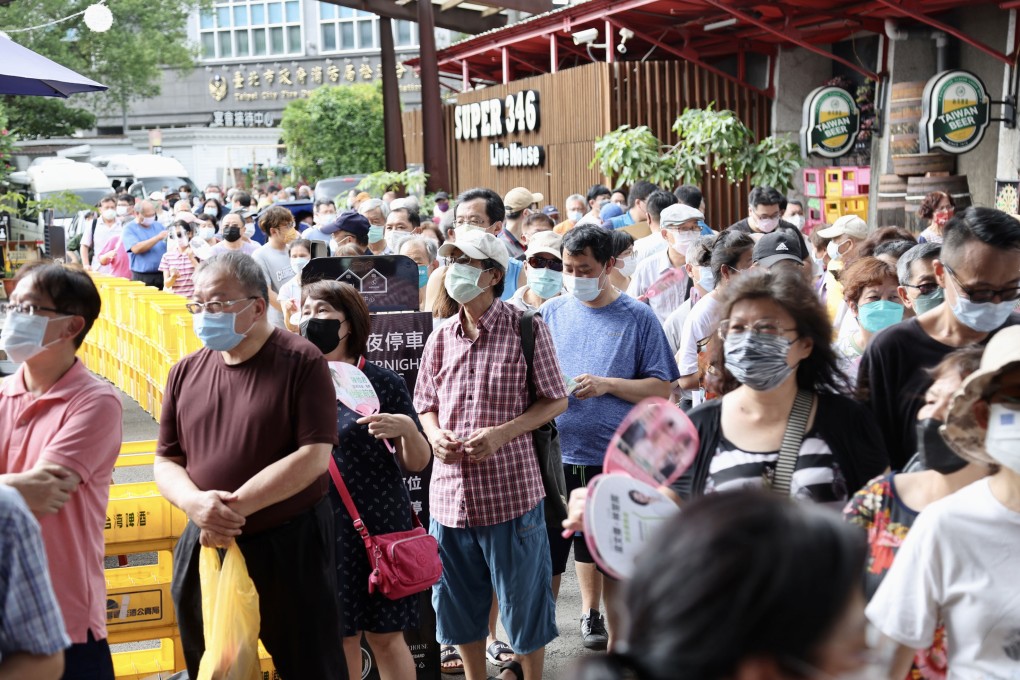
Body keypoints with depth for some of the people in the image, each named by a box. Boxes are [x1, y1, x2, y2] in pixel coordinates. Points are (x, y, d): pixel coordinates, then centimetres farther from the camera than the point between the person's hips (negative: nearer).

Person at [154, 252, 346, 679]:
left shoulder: (301, 361, -10)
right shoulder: (186, 372, 6)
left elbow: (313, 456, -16)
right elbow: (166, 461, 7)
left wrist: (234, 506, -19)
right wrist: (196, 502, -15)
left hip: (290, 545, -5)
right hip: (206, 545, 5)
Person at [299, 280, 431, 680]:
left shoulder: (382, 382, -5)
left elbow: (418, 464, -3)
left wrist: (407, 428, -22)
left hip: (379, 525, -2)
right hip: (321, 530, 3)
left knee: (385, 636, 6)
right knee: (339, 636, 11)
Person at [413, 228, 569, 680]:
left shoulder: (526, 329, -6)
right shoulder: (441, 338, 9)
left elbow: (555, 401, -2)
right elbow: (425, 404, 17)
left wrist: (502, 432, -15)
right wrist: (434, 434, -5)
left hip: (510, 488, -5)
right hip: (451, 490, 5)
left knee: (523, 600, 7)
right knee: (459, 604, 16)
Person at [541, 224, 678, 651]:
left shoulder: (638, 317, -1)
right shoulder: (551, 313, 7)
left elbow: (662, 388, -3)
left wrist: (606, 384, -15)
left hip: (615, 459, -2)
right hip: (555, 457, 2)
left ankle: (616, 641, 26)